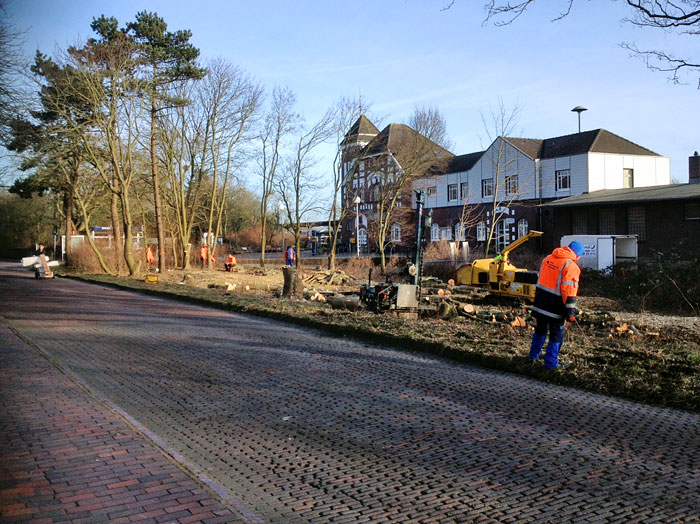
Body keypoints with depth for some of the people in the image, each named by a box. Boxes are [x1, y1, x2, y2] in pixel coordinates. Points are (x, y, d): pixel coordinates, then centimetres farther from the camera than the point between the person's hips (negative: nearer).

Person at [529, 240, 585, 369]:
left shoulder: (548, 259, 8)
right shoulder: (570, 266, -15)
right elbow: (569, 291, -18)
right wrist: (570, 312, -14)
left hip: (540, 301, 7)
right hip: (555, 306, -7)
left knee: (540, 330, 24)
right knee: (556, 335, 8)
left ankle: (533, 356, 36)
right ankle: (551, 363, 13)